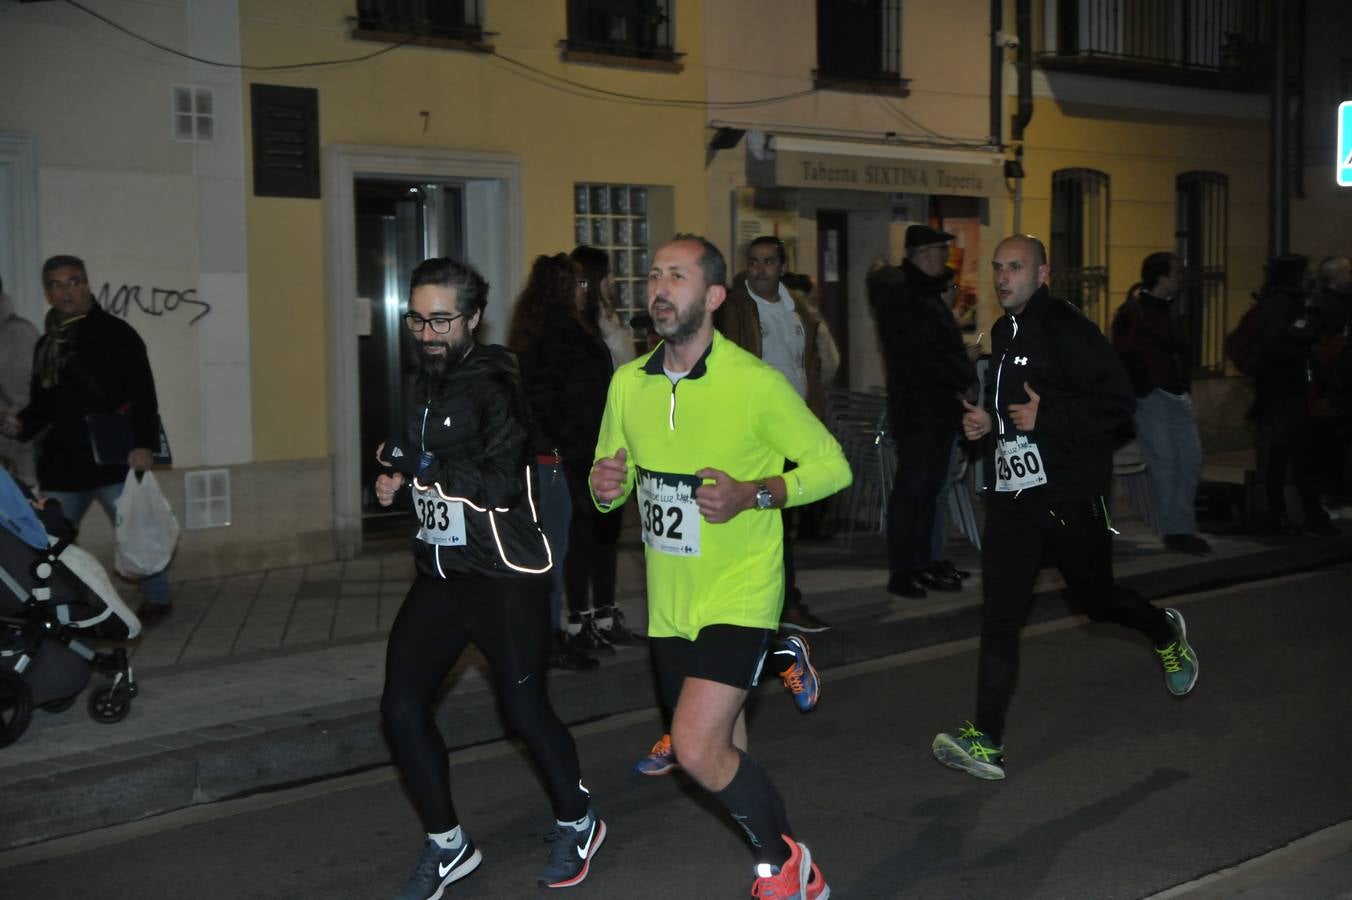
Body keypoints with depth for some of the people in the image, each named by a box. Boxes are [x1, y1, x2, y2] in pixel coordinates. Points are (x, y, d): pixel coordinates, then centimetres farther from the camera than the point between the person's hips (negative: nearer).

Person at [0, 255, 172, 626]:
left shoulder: (115, 333, -3)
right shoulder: (46, 344, 15)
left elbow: (143, 394, -10)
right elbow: (42, 404, 21)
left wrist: (144, 444, -20)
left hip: (114, 459, -6)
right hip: (61, 464, 6)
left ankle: (156, 599, 18)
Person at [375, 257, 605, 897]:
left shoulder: (493, 388, -14)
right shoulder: (426, 387, 11)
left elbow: (498, 485, -25)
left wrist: (409, 467, -16)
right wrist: (398, 484, 5)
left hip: (505, 577, -8)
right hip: (440, 572, 8)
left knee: (523, 710, 0)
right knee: (401, 709, 2)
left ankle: (577, 823, 27)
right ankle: (447, 846, 19)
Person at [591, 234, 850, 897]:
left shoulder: (757, 383, -15)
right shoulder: (628, 383, 1)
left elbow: (832, 465, -8)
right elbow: (613, 479, 12)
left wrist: (754, 494, -23)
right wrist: (605, 486, -12)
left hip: (740, 590, -6)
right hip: (669, 599, 6)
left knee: (699, 749, -18)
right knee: (722, 748, 17)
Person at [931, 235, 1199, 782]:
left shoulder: (1068, 330, -13)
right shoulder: (1003, 332, 13)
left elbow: (1118, 402, -19)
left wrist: (1047, 417, -22)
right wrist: (986, 421, 8)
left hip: (1068, 495, -6)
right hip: (1012, 492, 7)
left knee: (1093, 597, 12)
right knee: (999, 615, -1)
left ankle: (1166, 633, 46)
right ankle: (986, 742, -1)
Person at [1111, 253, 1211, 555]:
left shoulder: (1171, 312, 18)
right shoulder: (1132, 313, -8)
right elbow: (1125, 357, -12)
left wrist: (1185, 388, 15)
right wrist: (1144, 390, -14)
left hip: (1177, 396, 8)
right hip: (1151, 397, -8)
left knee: (1190, 459, 6)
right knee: (1163, 463, -7)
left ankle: (1183, 527, 13)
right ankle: (1176, 530, -1)